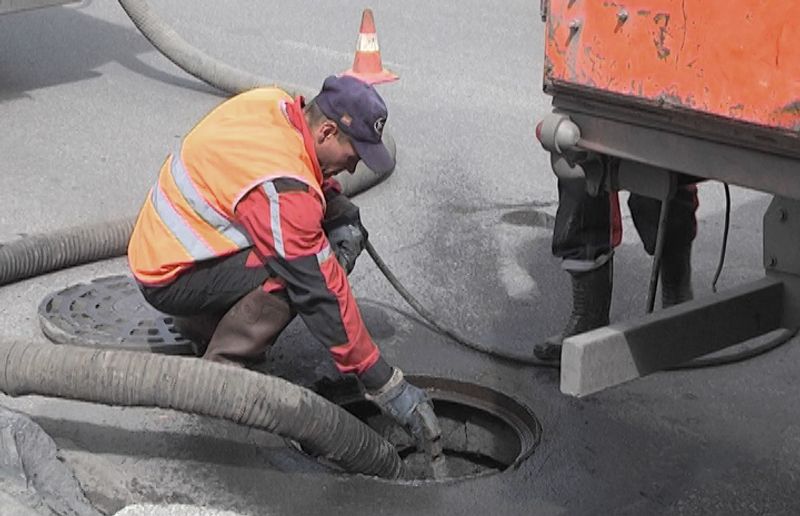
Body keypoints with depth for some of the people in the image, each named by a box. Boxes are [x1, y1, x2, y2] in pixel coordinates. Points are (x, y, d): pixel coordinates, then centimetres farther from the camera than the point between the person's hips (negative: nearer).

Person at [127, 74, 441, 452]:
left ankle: (204, 320, 10)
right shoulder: (282, 190, -31)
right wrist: (385, 385, -23)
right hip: (169, 279, -9)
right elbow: (322, 294, -29)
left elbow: (314, 176, 15)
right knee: (302, 273, -27)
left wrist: (345, 217, -5)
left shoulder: (273, 104, -7)